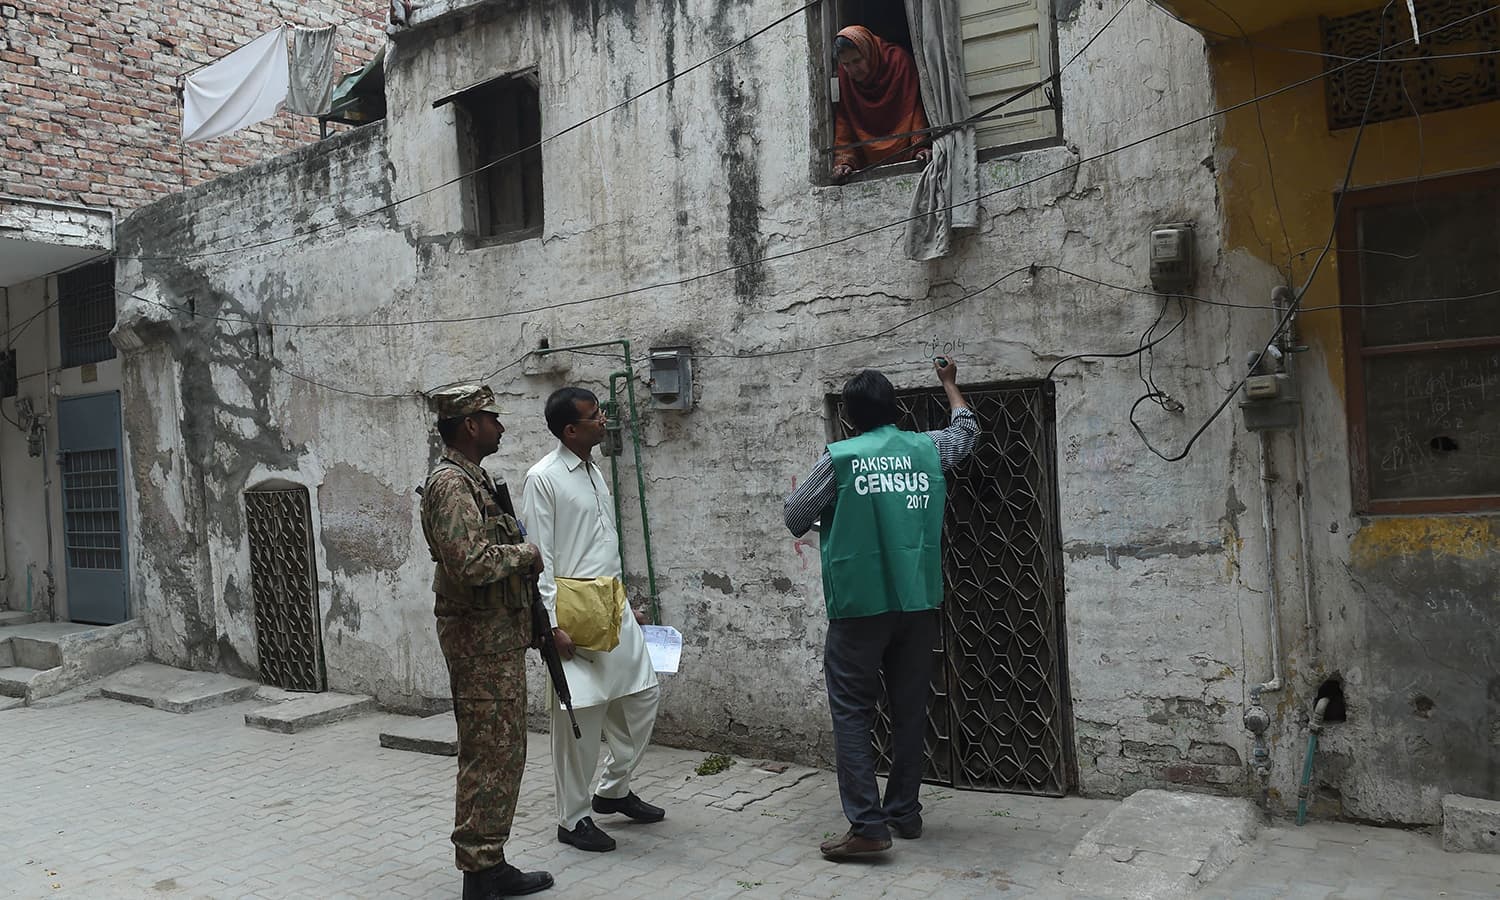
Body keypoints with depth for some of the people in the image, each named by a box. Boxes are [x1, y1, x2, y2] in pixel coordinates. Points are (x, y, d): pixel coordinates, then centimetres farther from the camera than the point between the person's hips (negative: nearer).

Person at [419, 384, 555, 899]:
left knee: (506, 753, 15)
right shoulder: (451, 484, -17)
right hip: (481, 639, -10)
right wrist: (525, 553, -14)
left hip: (500, 635, 10)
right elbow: (471, 562, -28)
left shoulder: (474, 479, 16)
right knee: (488, 758, -4)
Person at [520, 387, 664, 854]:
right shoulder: (543, 478, -10)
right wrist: (552, 623, -17)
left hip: (611, 603, 8)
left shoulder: (594, 473, 13)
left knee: (642, 694, 12)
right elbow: (539, 557, -13)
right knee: (579, 713, -1)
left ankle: (613, 789, 30)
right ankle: (573, 817, 14)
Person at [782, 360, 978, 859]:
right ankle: (904, 812, 22)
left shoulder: (840, 457, -6)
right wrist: (948, 382, 43)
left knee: (853, 713, 1)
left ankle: (867, 824, -4)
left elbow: (794, 518, 2)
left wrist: (796, 502, 24)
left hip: (859, 607, -4)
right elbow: (966, 428, 28)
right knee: (910, 710, 13)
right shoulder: (928, 448, 6)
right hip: (917, 604, 4)